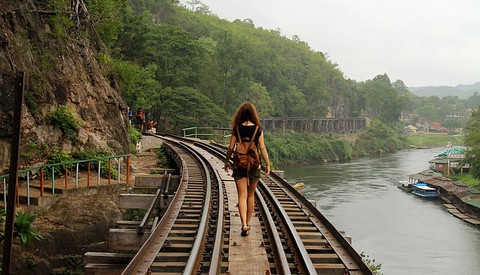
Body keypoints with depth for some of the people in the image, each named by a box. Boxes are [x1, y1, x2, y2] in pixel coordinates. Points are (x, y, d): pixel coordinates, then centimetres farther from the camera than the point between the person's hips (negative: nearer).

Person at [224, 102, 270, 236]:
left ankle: (244, 224, -16)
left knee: (242, 196, 0)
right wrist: (267, 164, 2)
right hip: (254, 165, 1)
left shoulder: (237, 129, -4)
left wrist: (227, 162, 11)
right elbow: (262, 148, -5)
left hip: (239, 166, -1)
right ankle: (248, 223, 26)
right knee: (251, 195, 15)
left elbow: (230, 147, -3)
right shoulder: (258, 129, -4)